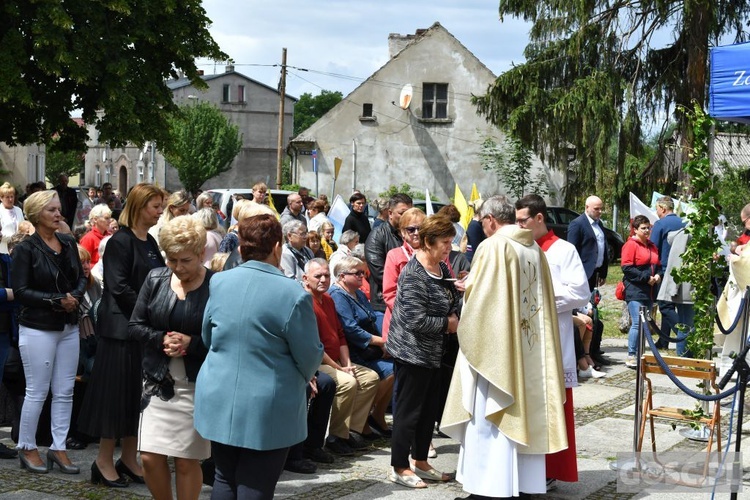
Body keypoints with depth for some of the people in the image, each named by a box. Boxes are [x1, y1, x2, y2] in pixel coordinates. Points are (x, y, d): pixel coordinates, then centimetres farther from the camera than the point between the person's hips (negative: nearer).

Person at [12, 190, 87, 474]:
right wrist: (57, 300, -19)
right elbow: (21, 291, -14)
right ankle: (27, 448, 16)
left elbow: (81, 278, 10)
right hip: (38, 329, -5)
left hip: (69, 327, 5)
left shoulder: (69, 243, 7)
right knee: (37, 392, 1)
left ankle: (58, 448, 17)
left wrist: (75, 296, -11)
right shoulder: (26, 249, -9)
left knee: (64, 392, 7)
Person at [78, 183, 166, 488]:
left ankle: (129, 459, 20)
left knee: (139, 394, 11)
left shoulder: (149, 242, 13)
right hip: (121, 326, -8)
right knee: (118, 392, -2)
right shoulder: (121, 241, -11)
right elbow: (118, 287, -18)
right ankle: (104, 462, 8)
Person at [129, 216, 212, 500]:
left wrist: (192, 343, -22)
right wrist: (161, 339, -13)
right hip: (158, 381, 4)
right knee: (150, 457, 3)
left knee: (187, 460, 4)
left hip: (197, 384, -4)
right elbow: (135, 325, 4)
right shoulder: (156, 279, 2)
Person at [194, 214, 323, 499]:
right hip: (267, 411, -5)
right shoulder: (293, 294, -16)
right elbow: (310, 357, -8)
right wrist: (303, 377, 15)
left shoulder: (218, 282, 0)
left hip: (219, 402, 5)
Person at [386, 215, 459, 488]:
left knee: (429, 408, 16)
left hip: (432, 352, 9)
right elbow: (416, 320, -26)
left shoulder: (441, 267, 5)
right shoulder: (414, 275, -22)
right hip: (412, 351, -9)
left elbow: (451, 302, 17)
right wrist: (447, 324, -14)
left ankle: (421, 462, 28)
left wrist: (454, 317, -5)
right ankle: (400, 468, 11)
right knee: (409, 410, 1)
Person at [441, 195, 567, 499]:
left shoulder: (493, 247, -13)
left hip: (495, 345, -7)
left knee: (490, 418, -1)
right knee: (525, 412, 12)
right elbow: (542, 300, 13)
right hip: (529, 348, 7)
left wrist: (466, 332, 4)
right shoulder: (535, 249, 9)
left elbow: (478, 299, -13)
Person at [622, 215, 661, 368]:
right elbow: (627, 268, -12)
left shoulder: (652, 246, 19)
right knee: (637, 323, -13)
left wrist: (658, 275, 4)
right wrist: (646, 278, -15)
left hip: (649, 292, 8)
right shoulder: (631, 245, -5)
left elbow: (658, 265, 26)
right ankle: (631, 357, -10)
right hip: (635, 291, -8)